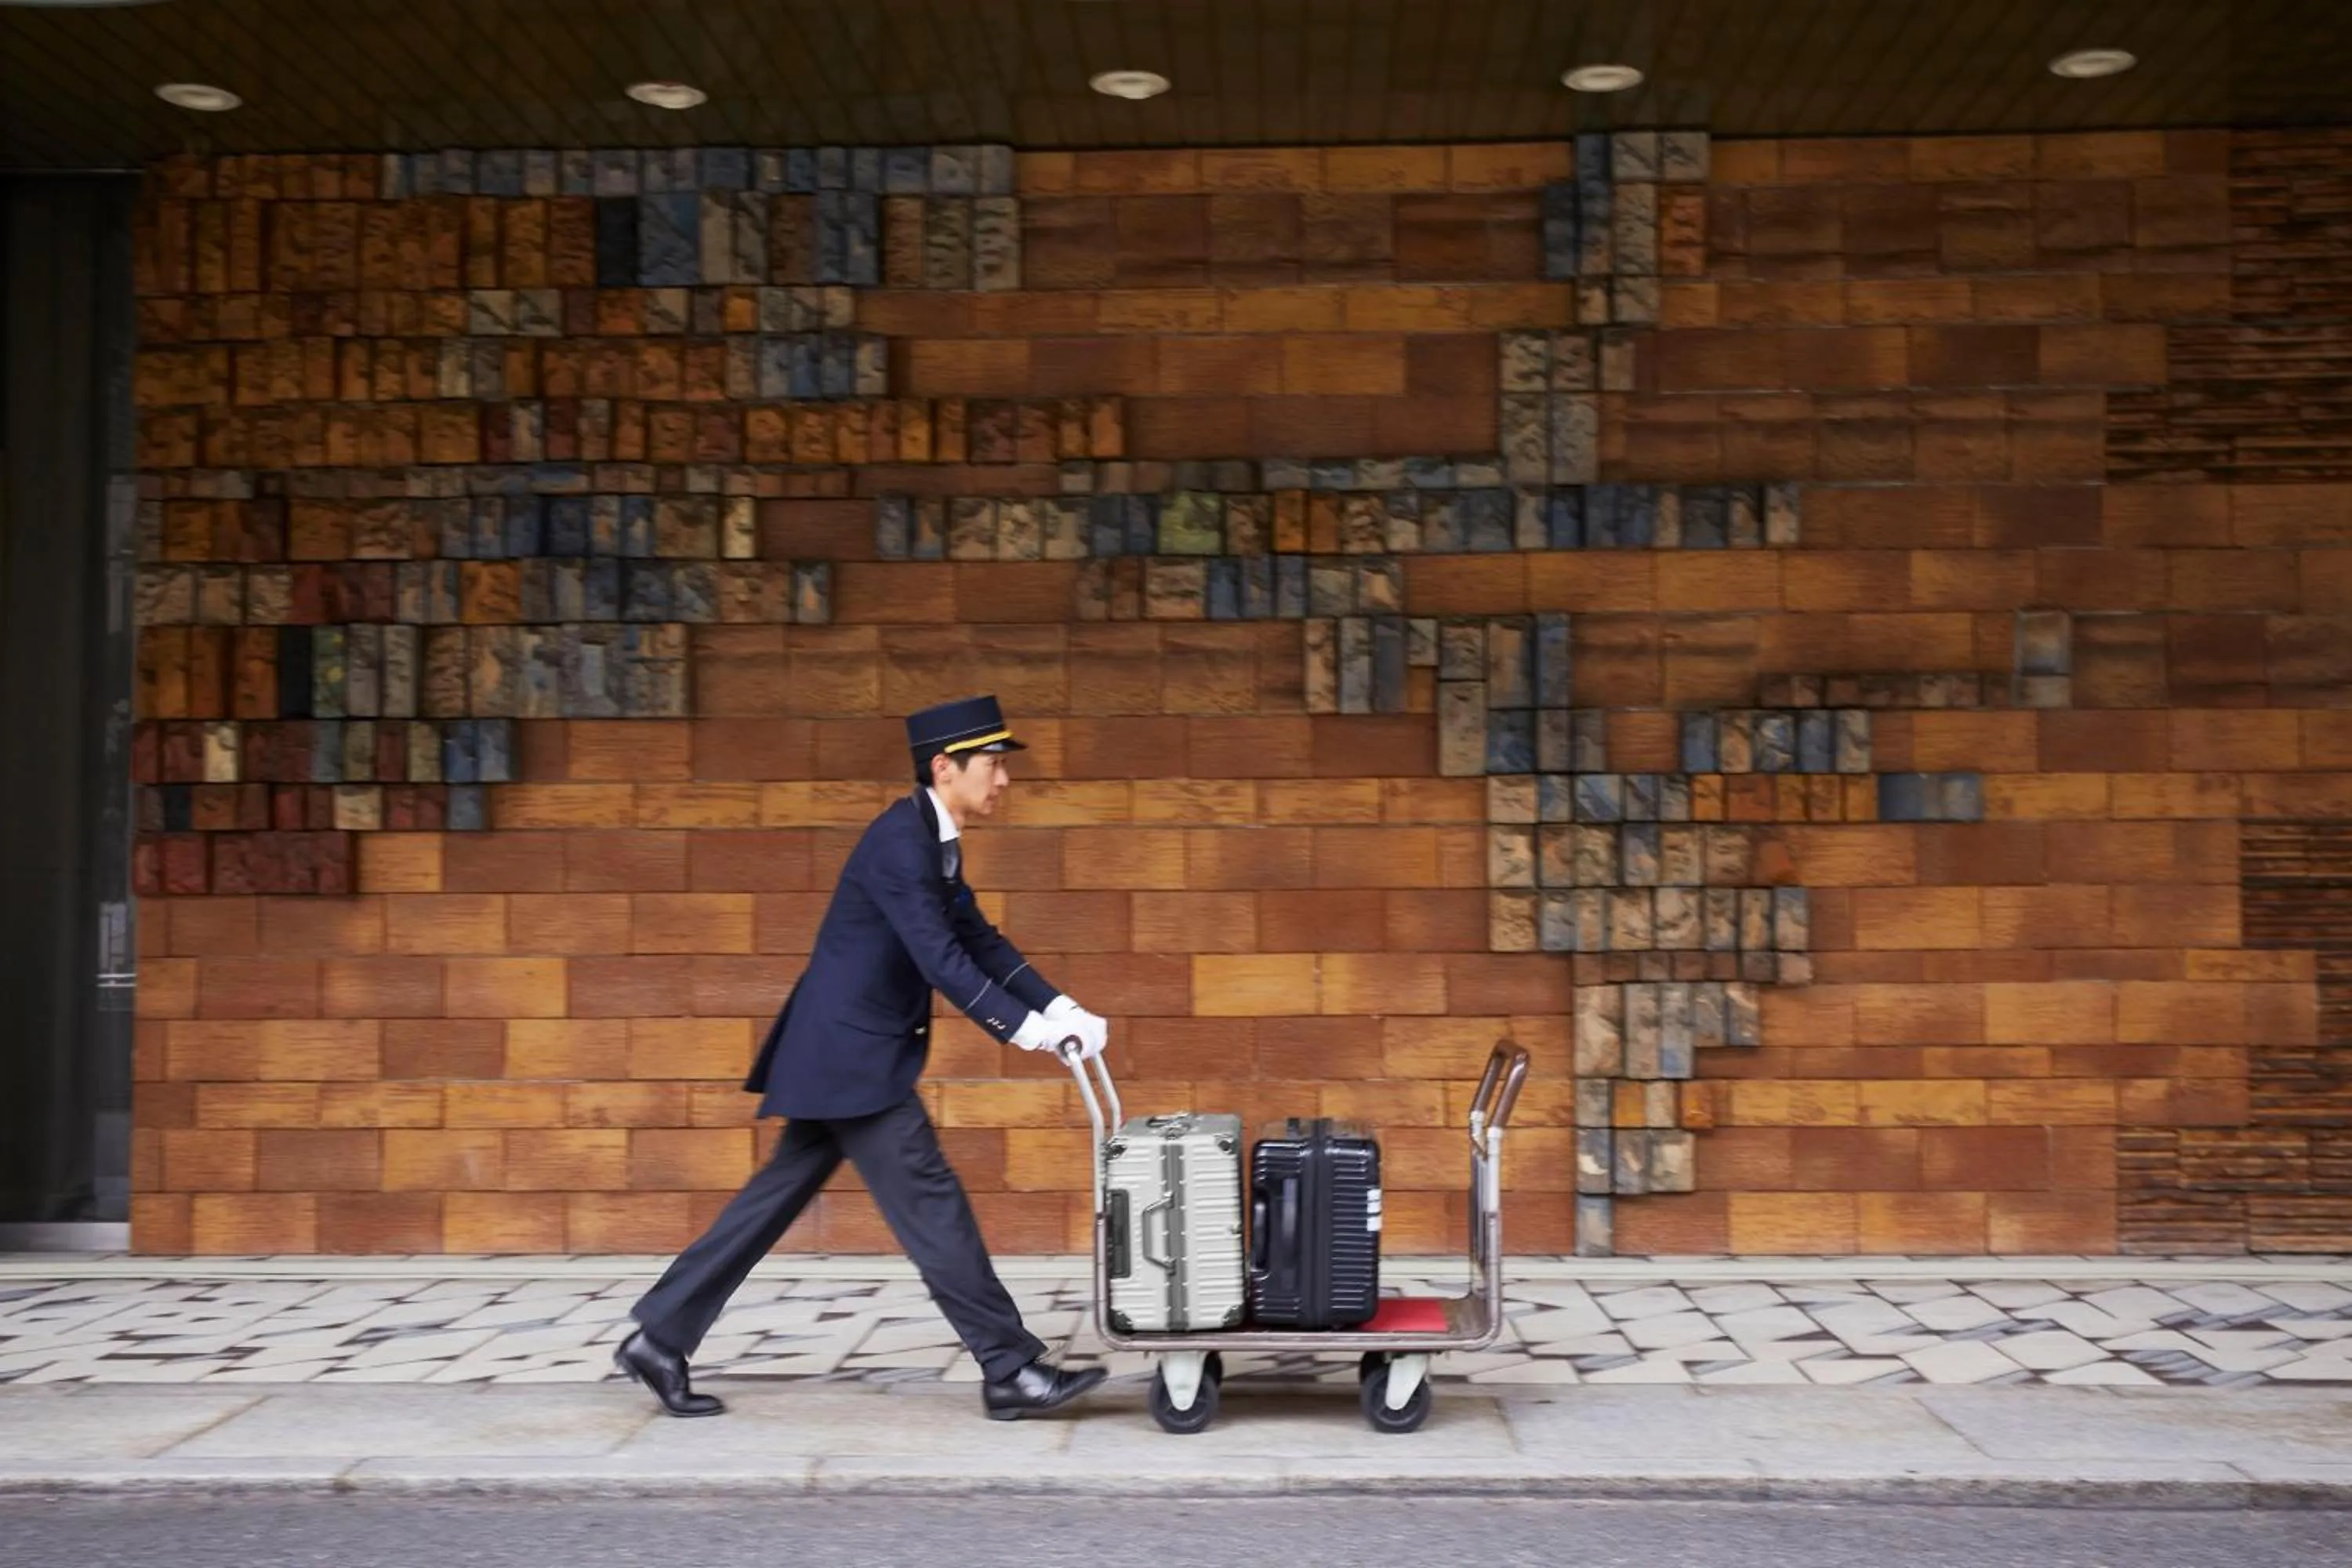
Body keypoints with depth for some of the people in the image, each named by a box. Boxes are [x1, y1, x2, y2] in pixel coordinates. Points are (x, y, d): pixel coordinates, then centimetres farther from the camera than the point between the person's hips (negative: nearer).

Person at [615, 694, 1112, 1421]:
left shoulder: (934, 842, 12)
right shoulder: (900, 840, -19)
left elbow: (979, 940, 14)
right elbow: (938, 958, -25)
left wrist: (1059, 1008, 5)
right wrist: (1027, 1028, -24)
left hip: (850, 1055, 10)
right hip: (851, 1056, -10)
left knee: (778, 1198, 13)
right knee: (931, 1203, -6)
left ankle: (660, 1338, 19)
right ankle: (1010, 1372, 1)